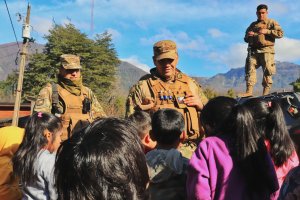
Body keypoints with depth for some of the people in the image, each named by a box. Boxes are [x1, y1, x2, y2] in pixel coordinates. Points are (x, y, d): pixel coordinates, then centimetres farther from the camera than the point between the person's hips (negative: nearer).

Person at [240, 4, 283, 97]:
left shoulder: (272, 22, 11)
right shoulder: (252, 25, 24)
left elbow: (280, 33, -3)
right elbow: (246, 39, 28)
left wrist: (267, 31, -13)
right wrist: (248, 36, 4)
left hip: (266, 50, -3)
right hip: (253, 50, 4)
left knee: (267, 72, -6)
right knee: (250, 69, -10)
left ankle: (266, 93, -4)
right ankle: (249, 91, -14)